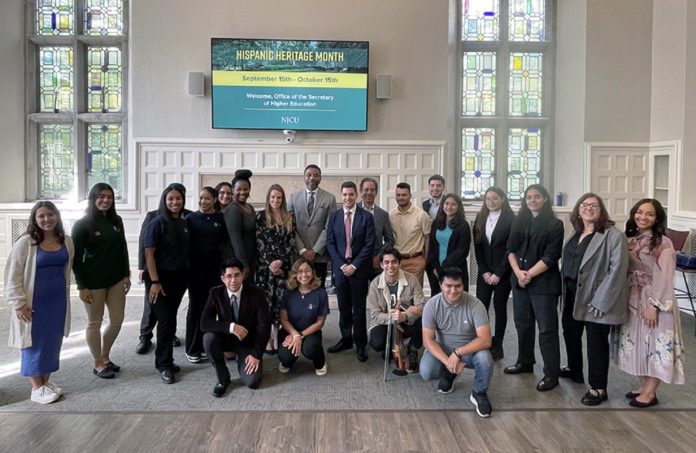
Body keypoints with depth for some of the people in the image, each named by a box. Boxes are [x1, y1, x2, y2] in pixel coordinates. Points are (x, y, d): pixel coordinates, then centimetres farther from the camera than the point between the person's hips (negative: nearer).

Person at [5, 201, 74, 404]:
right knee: (35, 343, 5)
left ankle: (45, 382, 27)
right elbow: (13, 275, -10)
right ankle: (36, 388, 16)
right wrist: (19, 303, -13)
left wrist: (64, 295, 11)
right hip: (34, 302, -4)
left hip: (58, 300, 5)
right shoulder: (26, 242, -11)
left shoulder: (67, 241, 3)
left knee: (53, 342, 12)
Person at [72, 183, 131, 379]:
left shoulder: (116, 221, 7)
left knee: (117, 319, 10)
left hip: (116, 279, 5)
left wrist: (127, 275, 9)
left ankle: (105, 357, 30)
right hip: (94, 281, -5)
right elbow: (76, 257, -9)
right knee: (95, 322, 7)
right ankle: (98, 364, 21)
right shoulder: (82, 224, -8)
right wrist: (82, 286, -12)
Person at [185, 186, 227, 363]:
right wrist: (186, 265, -8)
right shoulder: (191, 218, 0)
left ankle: (205, 345, 19)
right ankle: (192, 349, 13)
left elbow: (225, 241, 4)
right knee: (196, 306, 3)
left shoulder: (221, 218, 4)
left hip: (214, 267, 2)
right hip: (195, 267, -1)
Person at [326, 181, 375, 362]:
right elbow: (330, 243, 4)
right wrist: (341, 264, -7)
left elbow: (369, 244, -6)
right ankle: (346, 339, 25)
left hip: (359, 268, -2)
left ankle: (360, 344, 14)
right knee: (344, 307, 11)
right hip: (340, 267, 3)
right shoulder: (334, 217, 6)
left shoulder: (366, 217, -2)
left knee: (359, 308, 4)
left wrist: (354, 265, -12)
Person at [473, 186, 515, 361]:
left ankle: (497, 347, 16)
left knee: (500, 308, 6)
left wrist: (498, 274, -12)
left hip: (503, 273, -3)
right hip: (484, 273, 3)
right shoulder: (480, 219, 7)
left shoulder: (510, 220, -6)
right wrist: (484, 271, -4)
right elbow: (477, 248, 6)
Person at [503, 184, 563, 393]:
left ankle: (551, 374, 5)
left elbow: (550, 256, -11)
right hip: (519, 280, 6)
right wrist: (518, 272, -9)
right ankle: (525, 362, 30)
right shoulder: (520, 222, 11)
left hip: (543, 283, -5)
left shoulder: (554, 224, -4)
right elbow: (511, 250, 6)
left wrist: (529, 275, -12)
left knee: (547, 329, -3)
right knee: (523, 324, 15)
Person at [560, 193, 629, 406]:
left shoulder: (613, 235, -13)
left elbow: (617, 269, -18)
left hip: (595, 299, -7)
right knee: (570, 333, 20)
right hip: (572, 295, 8)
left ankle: (598, 388, 15)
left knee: (596, 342, 1)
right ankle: (574, 370, 42)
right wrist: (564, 289, 9)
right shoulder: (576, 233, 10)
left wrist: (600, 301, -21)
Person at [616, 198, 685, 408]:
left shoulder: (663, 243, -12)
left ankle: (650, 392, 12)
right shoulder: (630, 240, 6)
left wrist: (654, 305, -19)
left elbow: (664, 278, -16)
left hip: (655, 301, -7)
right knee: (637, 344, 13)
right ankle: (644, 386, 25)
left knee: (656, 345, 2)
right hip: (633, 300, 7)